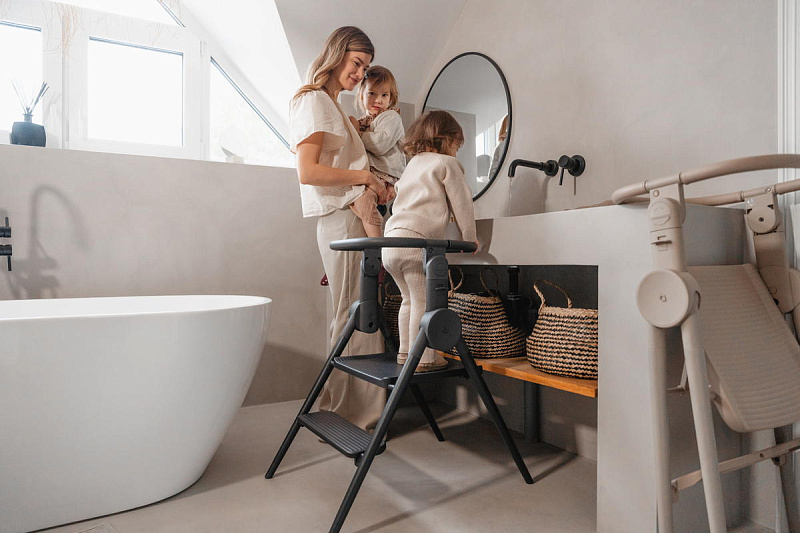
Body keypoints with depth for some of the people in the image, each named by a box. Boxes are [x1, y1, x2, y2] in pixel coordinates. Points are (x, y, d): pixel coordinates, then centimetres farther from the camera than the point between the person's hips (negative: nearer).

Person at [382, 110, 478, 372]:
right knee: (424, 302, -3)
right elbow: (461, 204, 4)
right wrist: (469, 238, 15)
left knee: (410, 299, 18)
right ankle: (423, 358, 0)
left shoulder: (412, 165, 29)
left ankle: (405, 351, 24)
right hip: (417, 239, -8)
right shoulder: (446, 163, 6)